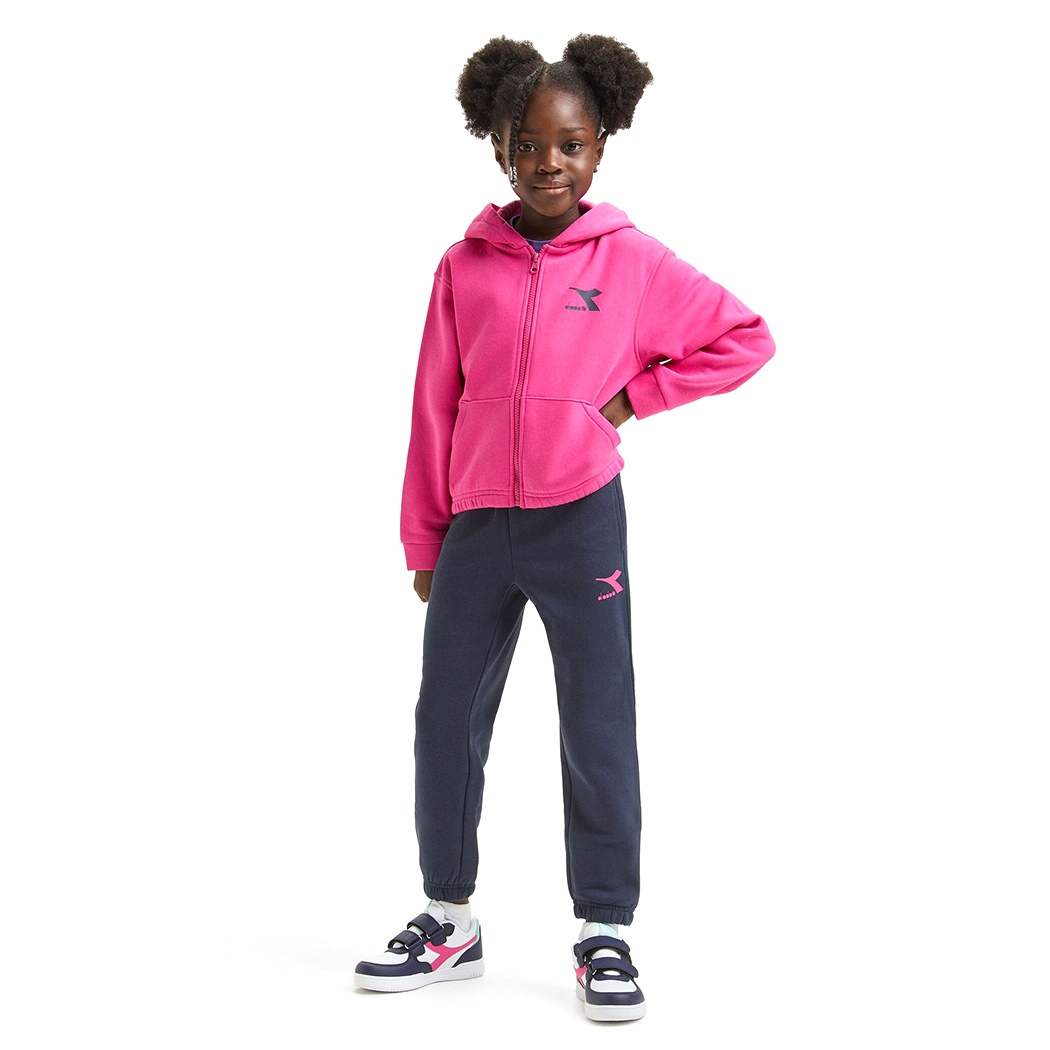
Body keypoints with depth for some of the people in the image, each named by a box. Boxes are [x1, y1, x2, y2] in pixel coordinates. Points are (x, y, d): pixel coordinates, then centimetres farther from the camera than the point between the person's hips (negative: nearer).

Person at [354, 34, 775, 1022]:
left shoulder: (632, 261, -3)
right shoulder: (465, 266, 3)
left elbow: (746, 337, 3)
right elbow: (435, 409, 6)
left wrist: (634, 395, -3)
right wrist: (424, 542, 7)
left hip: (581, 522, -2)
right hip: (476, 526, 3)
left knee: (598, 732, 2)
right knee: (445, 725, 8)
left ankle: (605, 931, 15)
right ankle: (449, 919, 24)